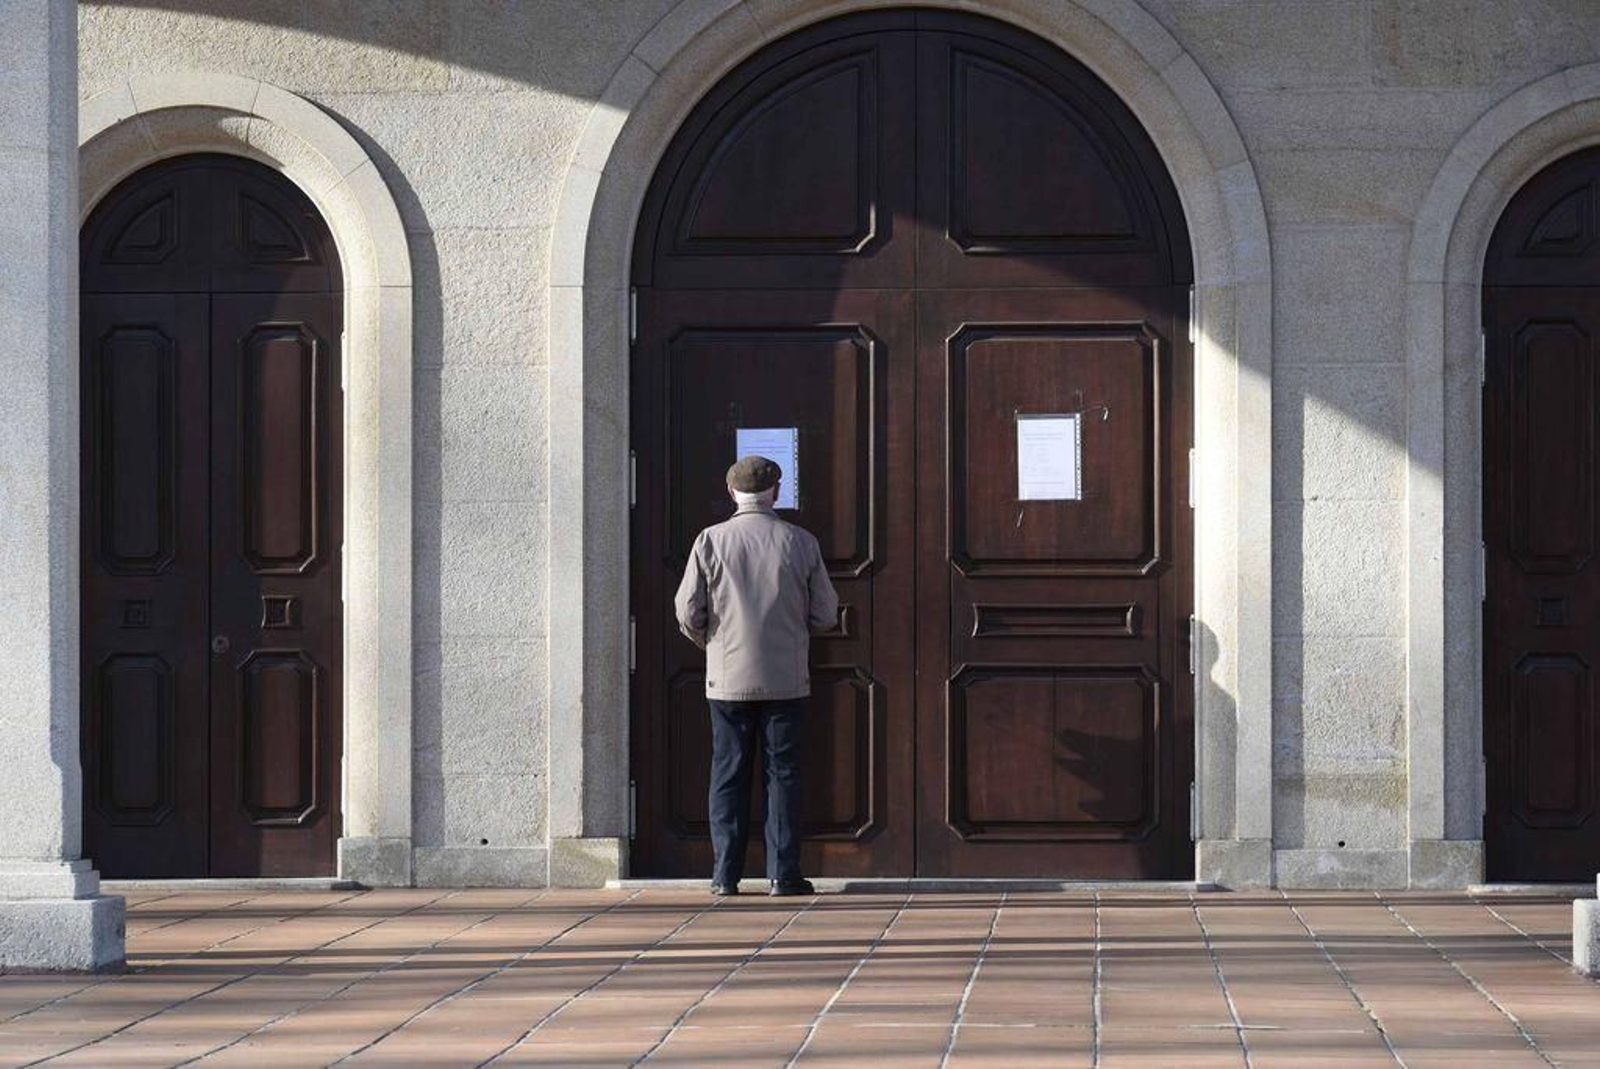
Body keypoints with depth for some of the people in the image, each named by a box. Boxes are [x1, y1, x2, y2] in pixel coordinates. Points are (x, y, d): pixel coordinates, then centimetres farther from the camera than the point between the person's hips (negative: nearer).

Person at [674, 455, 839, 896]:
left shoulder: (710, 541, -3)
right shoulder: (801, 542, -2)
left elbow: (688, 611, -3)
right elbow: (826, 613, 2)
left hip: (728, 677, 0)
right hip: (786, 678, 0)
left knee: (728, 774, 5)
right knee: (783, 773, 5)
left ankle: (726, 874, 4)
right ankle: (784, 873, 2)